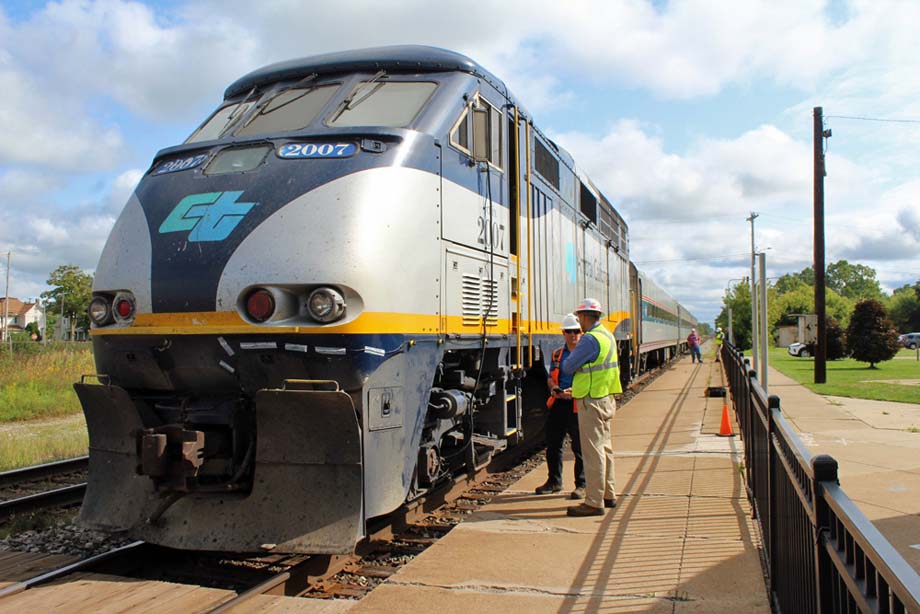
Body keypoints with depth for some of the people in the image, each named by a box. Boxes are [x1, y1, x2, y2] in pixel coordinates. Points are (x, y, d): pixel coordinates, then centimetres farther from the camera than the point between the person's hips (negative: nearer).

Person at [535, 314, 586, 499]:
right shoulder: (557, 354, 13)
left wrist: (575, 391, -23)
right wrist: (554, 389, -5)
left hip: (578, 404, -5)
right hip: (558, 403, 6)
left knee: (579, 446, 1)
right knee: (553, 444, 12)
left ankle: (581, 485, 12)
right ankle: (554, 481, 27)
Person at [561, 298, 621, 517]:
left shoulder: (590, 339, -18)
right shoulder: (608, 336, 12)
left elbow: (568, 367, -14)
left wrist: (563, 367, 8)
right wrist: (575, 388, 19)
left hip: (592, 401, -10)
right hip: (607, 398, 10)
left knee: (593, 450, -6)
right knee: (604, 447, 17)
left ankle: (594, 502, -3)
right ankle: (608, 495, 27)